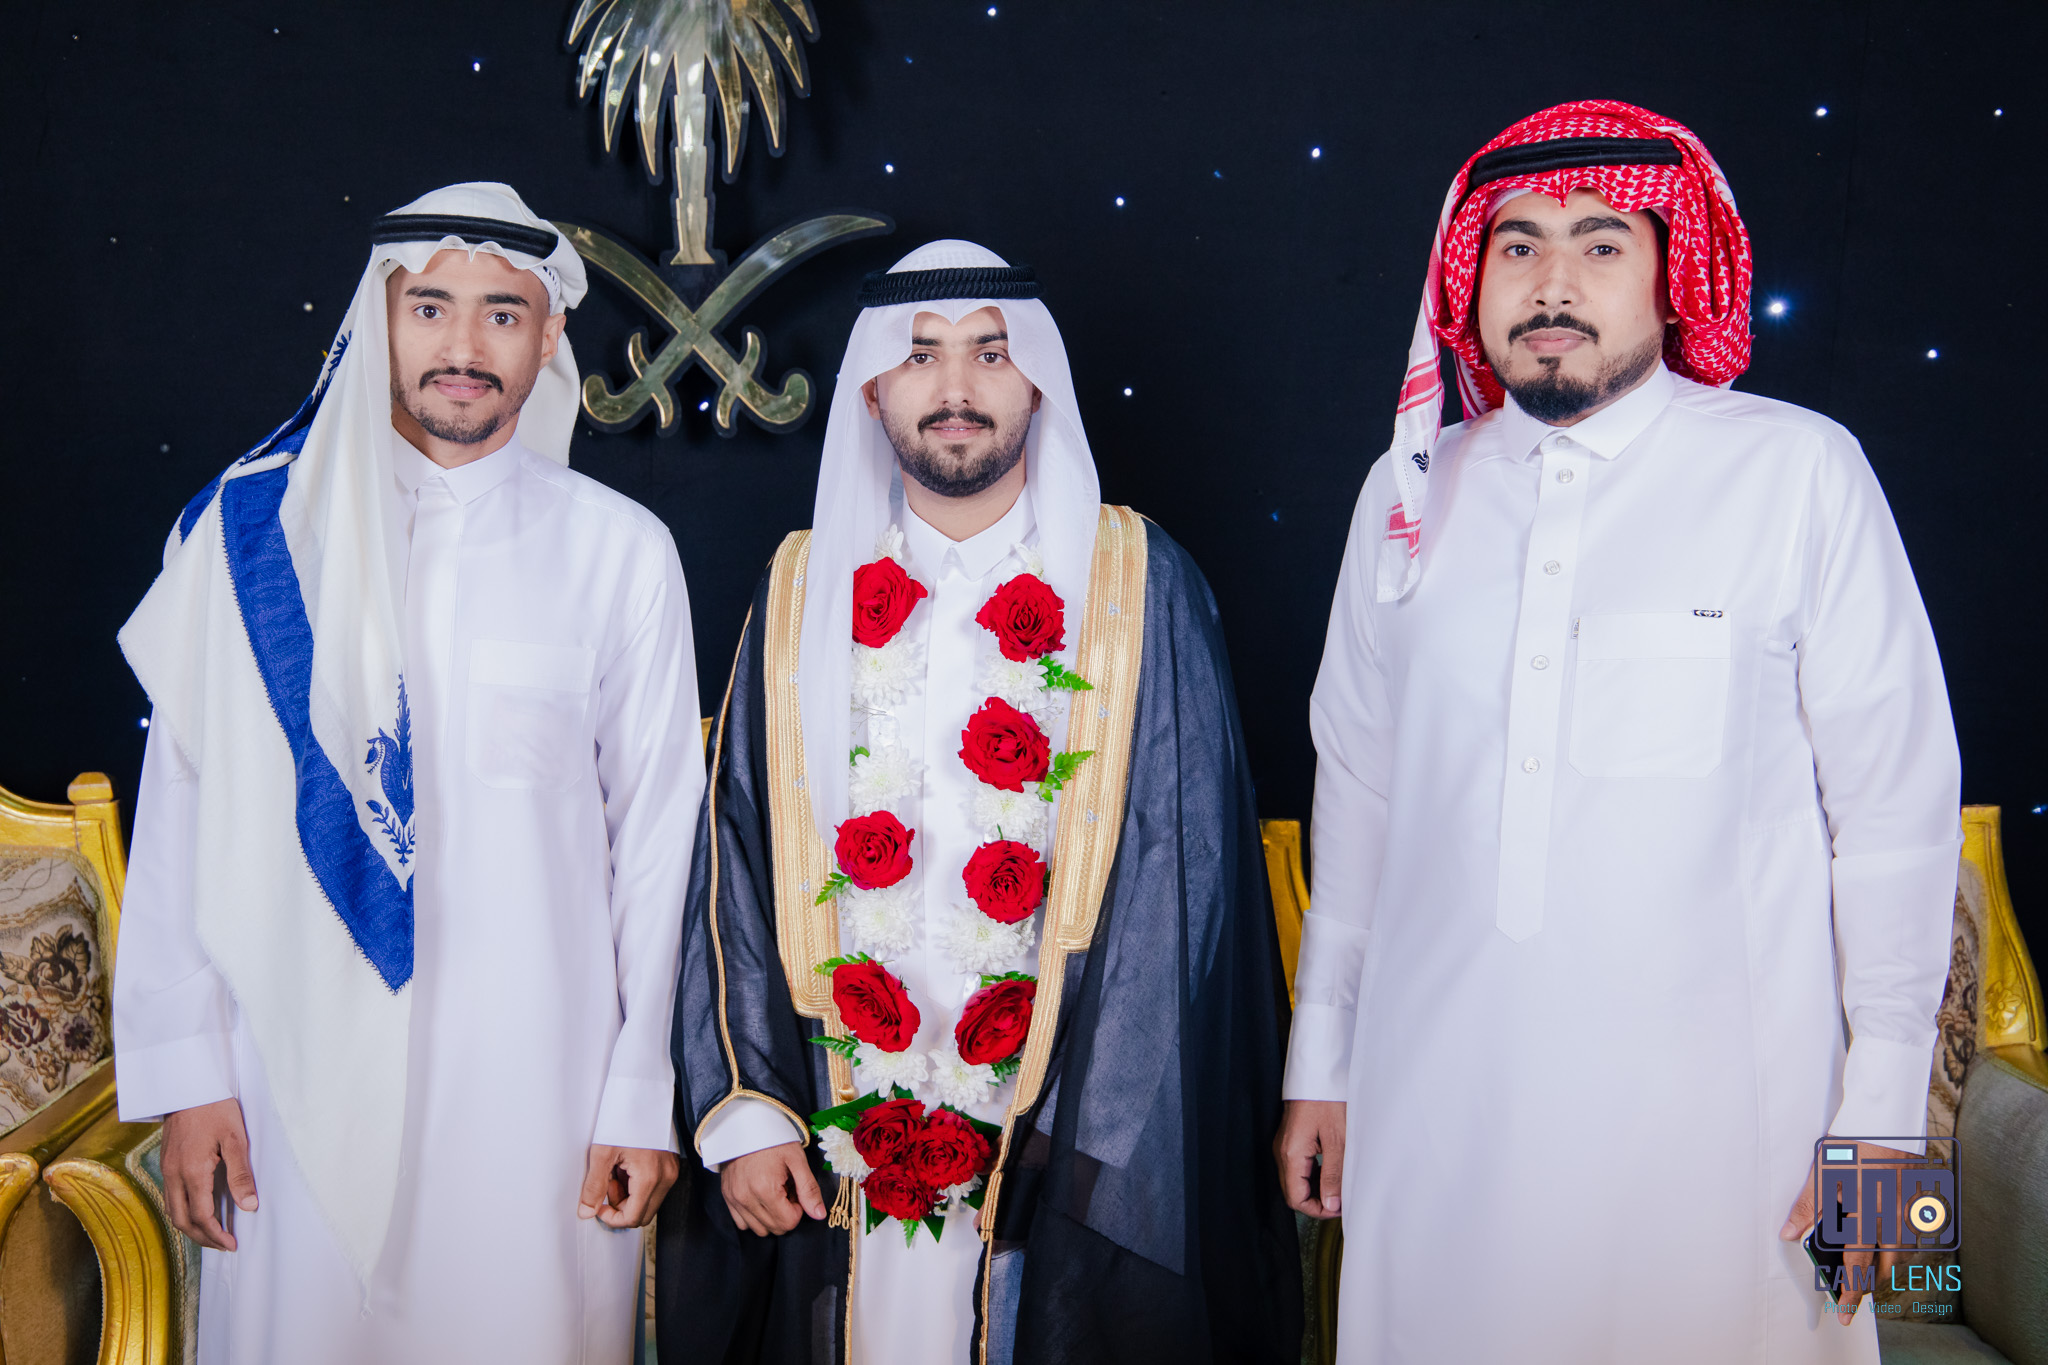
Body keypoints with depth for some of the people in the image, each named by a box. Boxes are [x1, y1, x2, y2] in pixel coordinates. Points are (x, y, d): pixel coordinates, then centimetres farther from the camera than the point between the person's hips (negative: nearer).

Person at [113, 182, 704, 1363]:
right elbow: (184, 810, 3)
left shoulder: (620, 552, 0)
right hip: (305, 1070, 1)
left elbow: (658, 834, 1)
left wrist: (643, 1095, -1)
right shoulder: (255, 530, 2)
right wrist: (186, 1073, -1)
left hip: (537, 1076, 0)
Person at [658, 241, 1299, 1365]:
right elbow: (736, 862, 4)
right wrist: (742, 1106, -3)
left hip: (1066, 1141, -1)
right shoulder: (804, 592, 5)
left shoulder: (1137, 585, -2)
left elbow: (1186, 871, -5)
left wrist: (1129, 1136, -12)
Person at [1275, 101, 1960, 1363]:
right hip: (1435, 1109, 3)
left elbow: (1896, 803, -3)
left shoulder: (1799, 475, -4)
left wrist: (1881, 1115, -5)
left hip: (1707, 1117, -3)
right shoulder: (1411, 491, 7)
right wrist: (1321, 1061, 14)